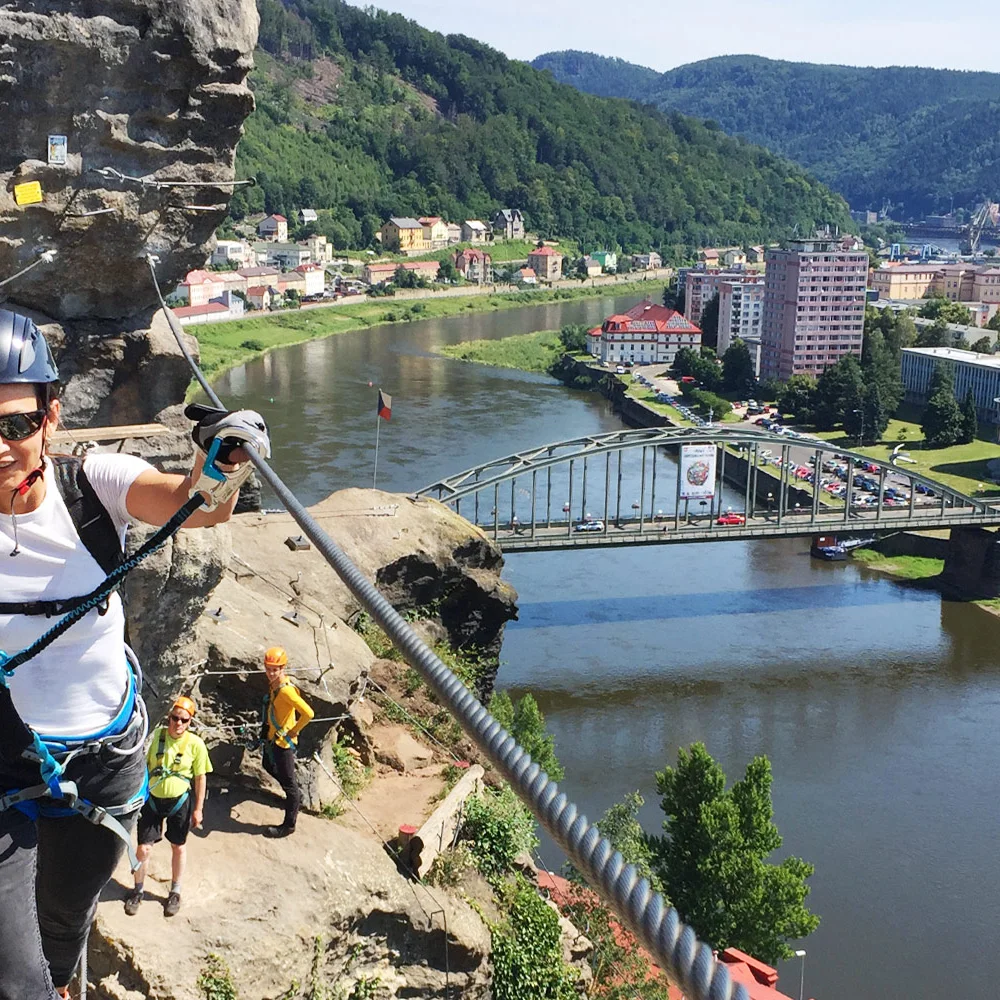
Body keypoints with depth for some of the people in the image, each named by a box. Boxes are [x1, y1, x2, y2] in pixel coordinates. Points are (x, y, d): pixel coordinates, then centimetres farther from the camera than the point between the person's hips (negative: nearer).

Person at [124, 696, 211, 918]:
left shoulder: (195, 744, -13)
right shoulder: (156, 735, -10)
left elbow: (200, 777, -6)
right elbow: (143, 764, 2)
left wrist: (198, 808, -5)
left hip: (180, 800, -1)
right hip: (153, 799, 1)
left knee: (178, 846, 15)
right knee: (143, 848, 2)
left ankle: (175, 892, 33)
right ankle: (137, 890, 25)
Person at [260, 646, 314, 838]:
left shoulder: (286, 690, -29)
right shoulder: (274, 683, -1)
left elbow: (308, 714, -34)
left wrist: (293, 731, -21)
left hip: (283, 741, -10)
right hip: (272, 736, 10)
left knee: (288, 782, 2)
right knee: (269, 767, 30)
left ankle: (289, 825, 13)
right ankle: (295, 796, 50)